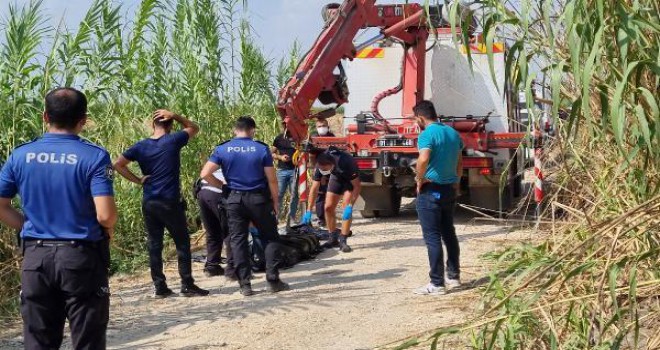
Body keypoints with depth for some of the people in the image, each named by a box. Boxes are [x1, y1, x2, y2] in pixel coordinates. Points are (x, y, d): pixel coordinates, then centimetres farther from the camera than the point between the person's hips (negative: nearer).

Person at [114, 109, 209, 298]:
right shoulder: (173, 141, -6)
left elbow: (118, 164, -2)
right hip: (170, 202, -4)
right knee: (182, 243, 5)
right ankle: (187, 285, 4)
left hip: (149, 203, 4)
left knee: (154, 245, 7)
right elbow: (194, 128, 11)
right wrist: (174, 116, 3)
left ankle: (160, 287, 9)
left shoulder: (140, 146, 3)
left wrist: (138, 180, 1)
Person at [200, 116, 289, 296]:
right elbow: (271, 179, -5)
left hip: (235, 199, 2)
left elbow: (205, 174, -6)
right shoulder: (261, 149, -4)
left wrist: (222, 185, 8)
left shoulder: (222, 149, 0)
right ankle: (273, 280, 7)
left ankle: (245, 284, 4)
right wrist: (275, 201, 6)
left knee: (238, 240, 7)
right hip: (258, 198, -1)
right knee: (270, 238, 10)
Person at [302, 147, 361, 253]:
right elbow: (314, 188, -20)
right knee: (328, 207, -5)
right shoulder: (320, 166, -29)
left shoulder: (345, 163, -42)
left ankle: (343, 241, -17)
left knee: (346, 207, -20)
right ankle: (333, 239, 8)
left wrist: (350, 206, -39)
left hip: (350, 179, -4)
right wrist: (309, 211, -22)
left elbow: (357, 186, -33)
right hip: (336, 177, 4)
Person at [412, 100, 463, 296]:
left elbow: (423, 159, -31)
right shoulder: (452, 133, 10)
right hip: (450, 189, 8)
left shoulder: (427, 134, -15)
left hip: (431, 190, -8)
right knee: (449, 233, 18)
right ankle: (453, 276, 27)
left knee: (432, 237, -4)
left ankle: (437, 284, -4)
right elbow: (460, 162, 18)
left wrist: (420, 180, -16)